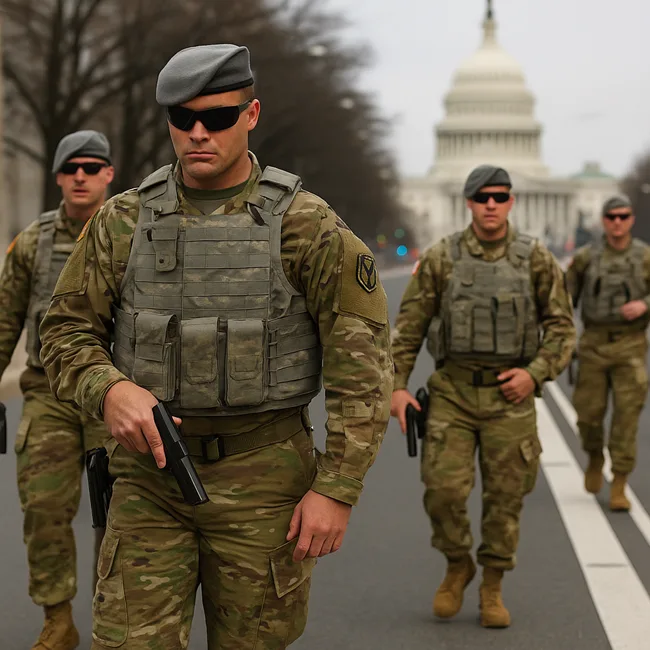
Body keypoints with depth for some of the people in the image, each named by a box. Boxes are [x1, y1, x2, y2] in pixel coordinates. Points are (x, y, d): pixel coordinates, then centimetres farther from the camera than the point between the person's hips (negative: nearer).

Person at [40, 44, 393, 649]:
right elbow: (67, 331, 6)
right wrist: (110, 390, -16)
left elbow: (361, 366, -7)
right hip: (151, 469, 2)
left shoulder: (306, 225, -7)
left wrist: (337, 490, -12)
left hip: (262, 478, -2)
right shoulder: (123, 222, 2)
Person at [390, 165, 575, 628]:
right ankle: (458, 567, 18)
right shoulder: (440, 259, -2)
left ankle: (492, 590, 21)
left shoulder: (537, 260, -2)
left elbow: (562, 327, 2)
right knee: (444, 488, -9)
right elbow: (409, 326, 1)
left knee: (505, 496, 4)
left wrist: (536, 373, -13)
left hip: (509, 395, 0)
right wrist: (397, 386, -6)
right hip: (452, 392, 0)